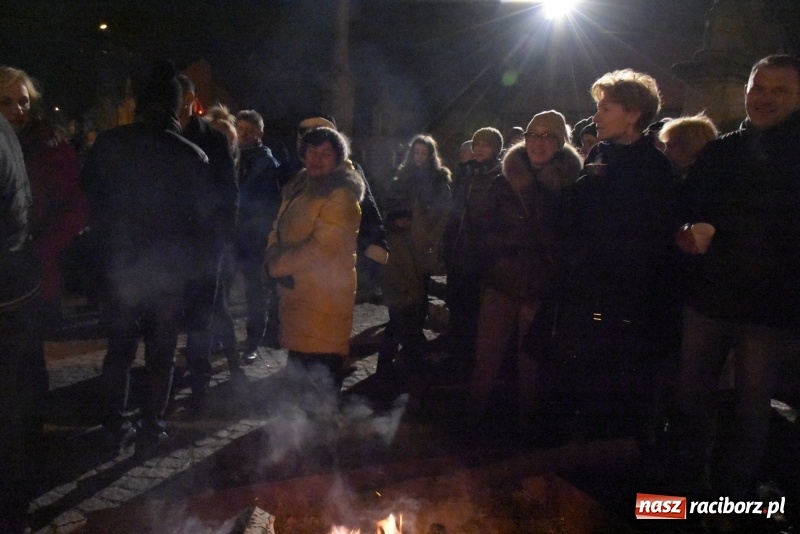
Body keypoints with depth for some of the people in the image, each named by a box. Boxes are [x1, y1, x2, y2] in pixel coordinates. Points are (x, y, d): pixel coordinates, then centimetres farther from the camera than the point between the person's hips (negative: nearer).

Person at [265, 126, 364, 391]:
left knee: (320, 375, -4)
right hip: (296, 291, 9)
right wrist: (275, 259, -7)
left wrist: (279, 264, -11)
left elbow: (321, 248, -21)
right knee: (297, 364, 23)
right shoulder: (299, 187, 14)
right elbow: (278, 231, 14)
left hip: (324, 297, -9)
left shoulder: (341, 195, -13)